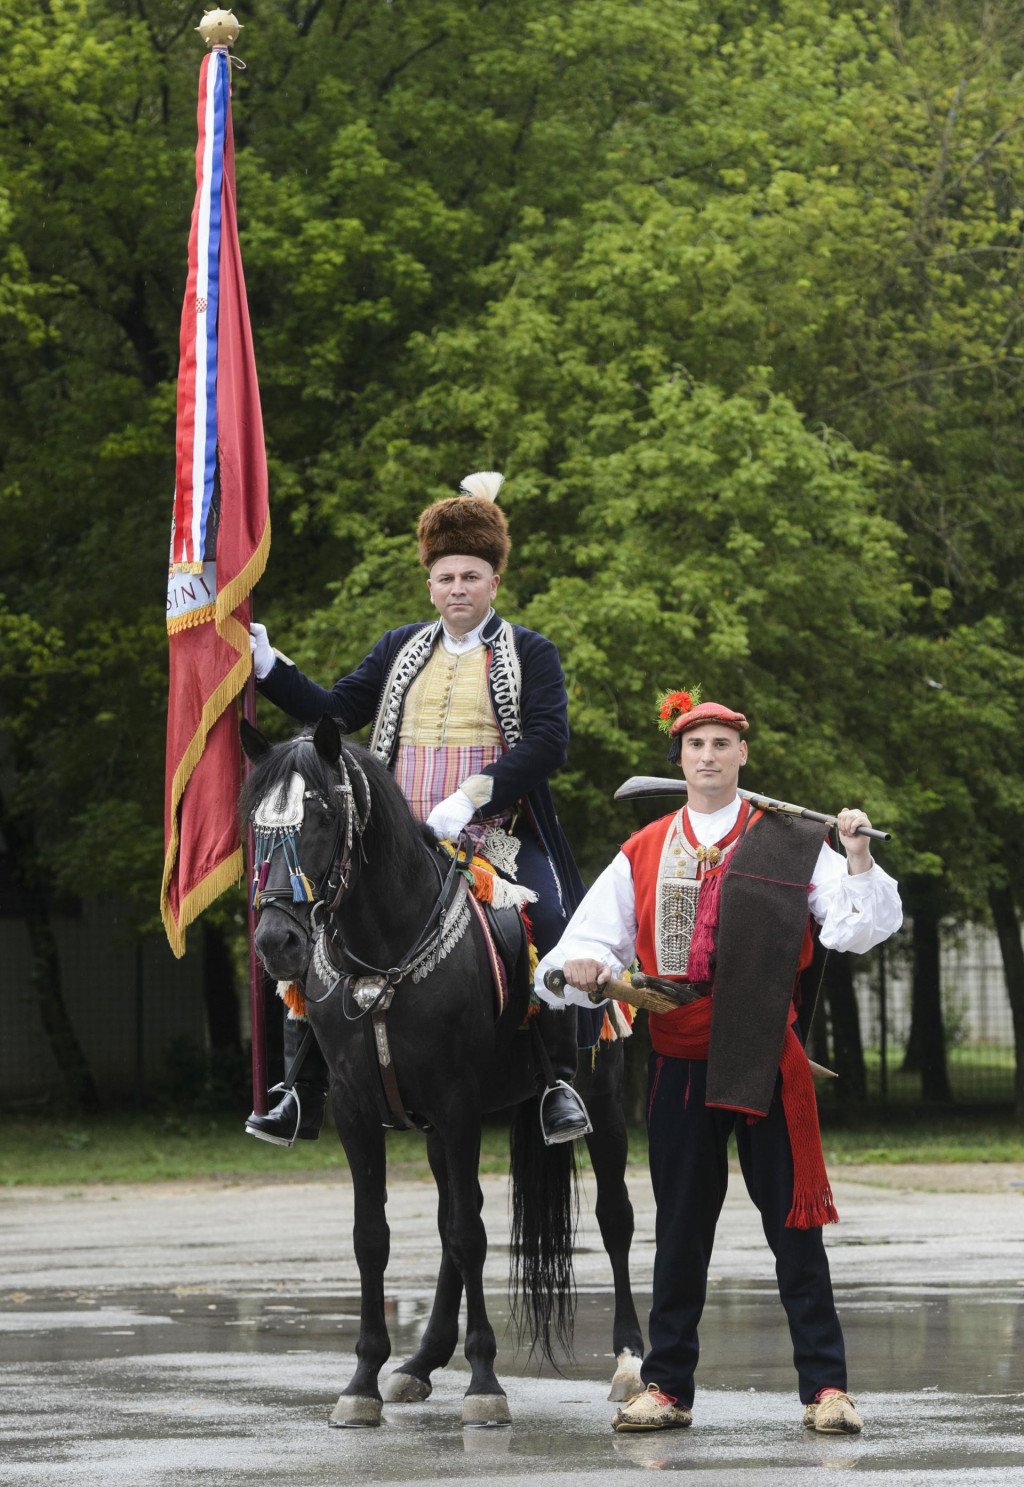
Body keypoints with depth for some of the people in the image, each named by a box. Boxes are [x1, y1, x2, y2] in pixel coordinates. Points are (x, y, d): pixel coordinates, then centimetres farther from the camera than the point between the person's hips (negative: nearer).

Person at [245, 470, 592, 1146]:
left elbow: (548, 742, -8)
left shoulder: (531, 654, 4)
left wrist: (472, 797, -19)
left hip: (497, 834, -3)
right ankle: (303, 1091, -3)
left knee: (555, 926, -27)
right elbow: (337, 710, 14)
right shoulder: (400, 649, 17)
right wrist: (268, 666, 2)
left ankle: (561, 1081, -14)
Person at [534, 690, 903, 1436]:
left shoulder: (792, 844, 4)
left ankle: (826, 1385, 3)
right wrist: (585, 966, -11)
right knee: (680, 1226, 9)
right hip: (679, 1060, 3)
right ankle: (668, 1386, 15)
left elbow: (856, 929, -3)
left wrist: (859, 862, -19)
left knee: (792, 1222, -1)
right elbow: (596, 932, 10)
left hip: (766, 1060, -3)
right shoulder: (645, 852, 11)